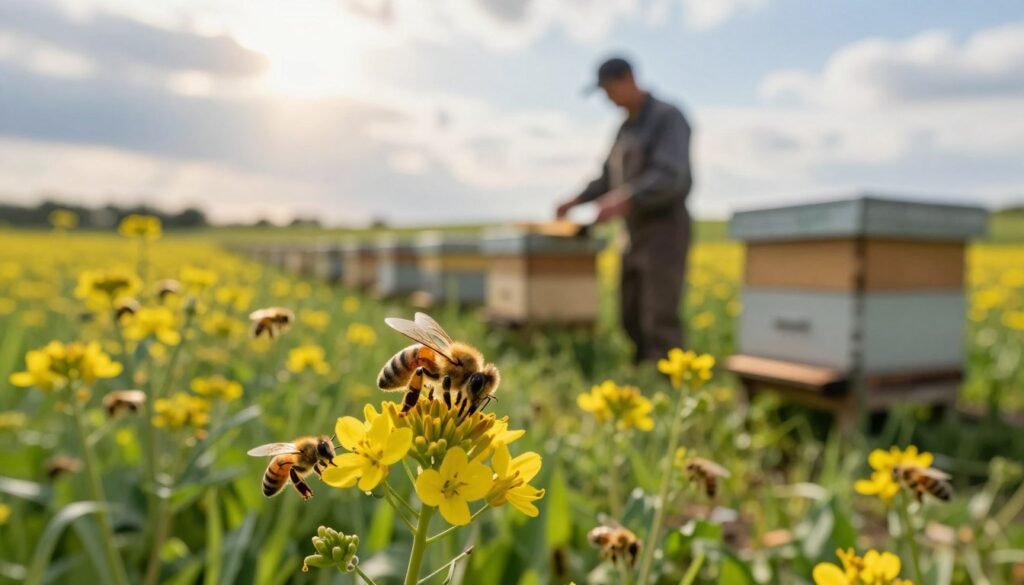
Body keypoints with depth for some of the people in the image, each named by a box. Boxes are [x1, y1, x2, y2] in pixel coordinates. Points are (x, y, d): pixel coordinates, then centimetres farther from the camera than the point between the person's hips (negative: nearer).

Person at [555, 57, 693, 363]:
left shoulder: (669, 117, -11)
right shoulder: (627, 127, 17)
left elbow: (671, 177, -25)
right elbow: (611, 179, 22)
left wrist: (624, 201, -35)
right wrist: (576, 200, 7)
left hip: (666, 233, -9)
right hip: (637, 236, 9)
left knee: (659, 319, -11)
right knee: (633, 316, 10)